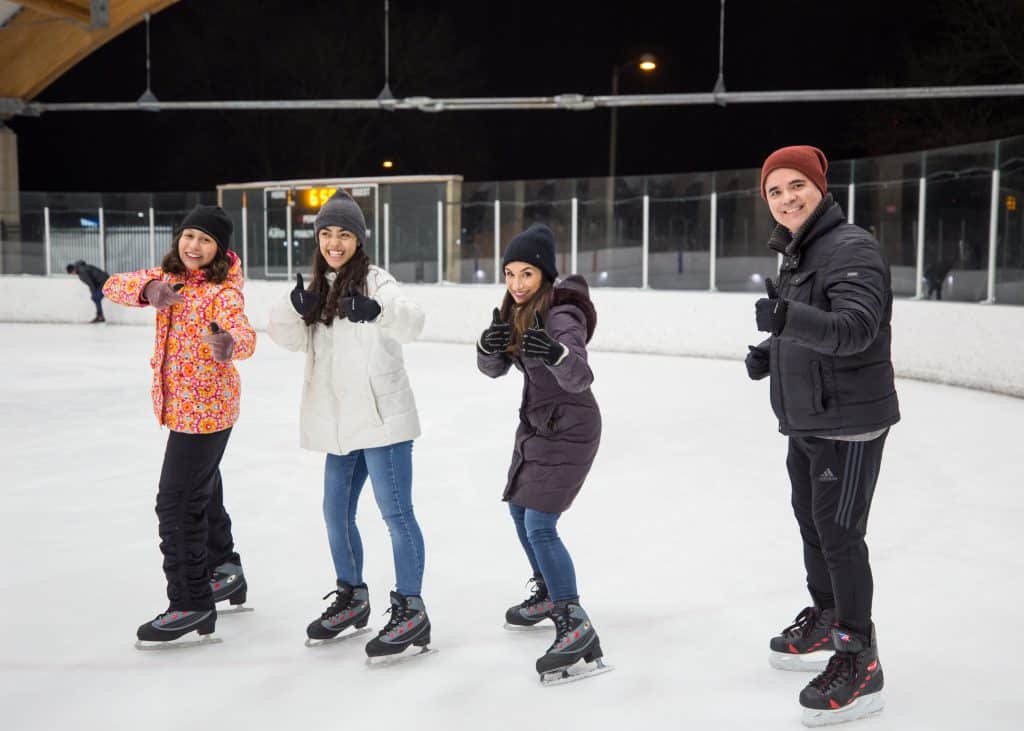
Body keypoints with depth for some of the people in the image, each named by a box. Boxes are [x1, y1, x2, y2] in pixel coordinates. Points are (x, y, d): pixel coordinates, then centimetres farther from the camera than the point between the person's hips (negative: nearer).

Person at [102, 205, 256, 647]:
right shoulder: (169, 276, 3)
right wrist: (146, 290, -26)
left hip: (207, 408, -9)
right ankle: (225, 572, 45)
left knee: (177, 503, -8)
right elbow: (113, 286, -5)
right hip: (180, 404, 9)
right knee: (202, 490, 24)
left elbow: (244, 334, -36)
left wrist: (230, 344, -60)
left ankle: (192, 605, 3)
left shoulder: (224, 291, -19)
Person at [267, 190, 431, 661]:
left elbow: (412, 321, -27)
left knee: (396, 512, -4)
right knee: (336, 512, 17)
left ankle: (410, 611, 5)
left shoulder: (374, 280, -9)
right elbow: (287, 336, 5)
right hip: (341, 421, 8)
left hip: (382, 417, -8)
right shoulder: (319, 288, 13)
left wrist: (377, 311, -46)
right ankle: (351, 599, 35)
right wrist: (295, 307, -15)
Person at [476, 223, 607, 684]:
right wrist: (490, 345, -24)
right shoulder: (518, 311, 1)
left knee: (539, 526, -15)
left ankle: (574, 624, -9)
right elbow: (493, 368, -2)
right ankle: (549, 594, 41)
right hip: (536, 423, 10)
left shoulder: (561, 315, -24)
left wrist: (556, 354, -56)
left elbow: (580, 378, -36)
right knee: (520, 510, 22)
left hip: (568, 429, -10)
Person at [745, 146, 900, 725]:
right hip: (805, 421, 10)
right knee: (812, 522, 20)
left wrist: (789, 318, -48)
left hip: (849, 422, -10)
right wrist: (771, 351, 5)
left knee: (839, 534, -7)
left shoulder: (852, 249, -18)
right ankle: (824, 625, 38)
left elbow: (855, 327, -33)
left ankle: (860, 665, 4)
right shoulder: (796, 254, 13)